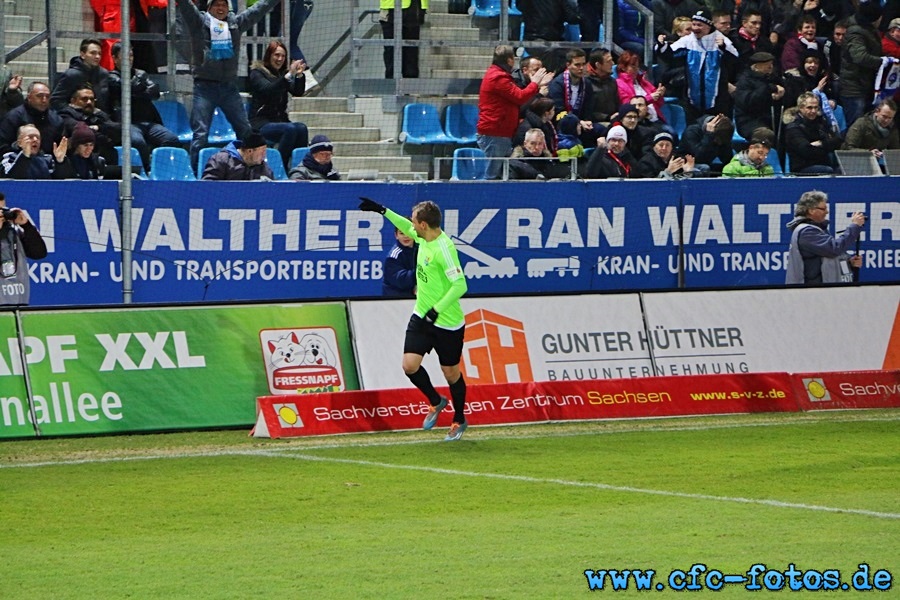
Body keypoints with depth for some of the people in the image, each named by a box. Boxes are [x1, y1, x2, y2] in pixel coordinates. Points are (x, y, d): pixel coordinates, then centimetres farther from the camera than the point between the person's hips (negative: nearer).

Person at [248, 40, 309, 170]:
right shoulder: (257, 73, 0)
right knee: (290, 129, -32)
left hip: (280, 120, 5)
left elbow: (298, 92, 3)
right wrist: (289, 75, -30)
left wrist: (299, 75, -15)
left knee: (302, 129, -27)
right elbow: (268, 89, -20)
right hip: (261, 124, -5)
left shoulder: (283, 73, 16)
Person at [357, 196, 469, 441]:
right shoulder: (423, 237, 0)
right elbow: (407, 228, 25)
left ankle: (459, 421, 29)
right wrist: (382, 211, 21)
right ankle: (436, 402, 22)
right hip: (421, 317, 7)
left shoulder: (444, 248, -25)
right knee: (410, 365, -4)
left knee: (451, 373, 7)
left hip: (447, 323, -7)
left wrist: (437, 309, -29)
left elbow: (460, 285, -29)